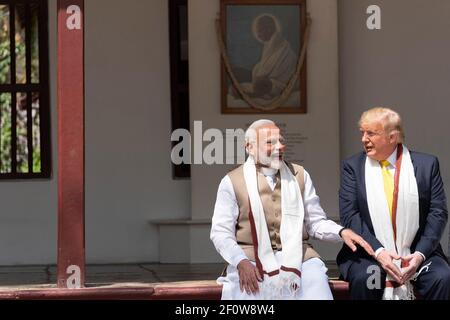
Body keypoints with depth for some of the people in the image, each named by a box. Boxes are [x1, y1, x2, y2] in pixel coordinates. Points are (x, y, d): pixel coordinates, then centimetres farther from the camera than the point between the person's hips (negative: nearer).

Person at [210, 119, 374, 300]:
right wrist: (241, 262, -15)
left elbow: (316, 222, 15)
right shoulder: (232, 182, 4)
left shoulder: (300, 176, 14)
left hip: (297, 256, 3)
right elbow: (221, 232, 1)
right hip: (253, 258, -3)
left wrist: (341, 232, -6)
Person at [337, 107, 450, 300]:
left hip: (417, 253, 0)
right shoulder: (353, 166, 7)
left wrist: (420, 254, -11)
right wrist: (378, 252, -15)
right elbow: (349, 215, -2)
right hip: (369, 253, 0)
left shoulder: (426, 164, 7)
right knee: (363, 279, -32)